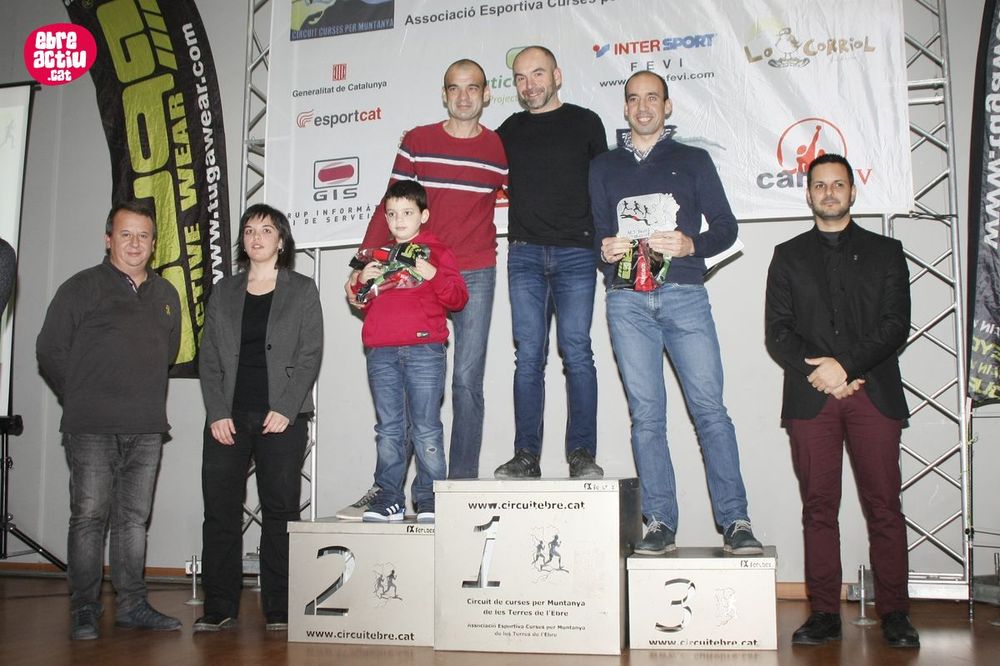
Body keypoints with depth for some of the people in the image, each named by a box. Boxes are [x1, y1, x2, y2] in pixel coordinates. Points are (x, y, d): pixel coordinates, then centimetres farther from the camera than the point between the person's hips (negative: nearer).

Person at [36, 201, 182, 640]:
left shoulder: (166, 295, 14)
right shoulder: (81, 288, 0)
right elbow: (50, 350, 1)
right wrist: (82, 400, 4)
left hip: (147, 428, 4)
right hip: (91, 428, -4)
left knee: (134, 519, 8)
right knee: (89, 517, -2)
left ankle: (132, 605, 15)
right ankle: (85, 611, 7)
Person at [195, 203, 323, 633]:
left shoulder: (302, 290, 7)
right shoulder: (223, 293, 15)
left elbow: (310, 355, -1)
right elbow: (209, 358, 9)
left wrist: (285, 409, -12)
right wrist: (216, 413, -4)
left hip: (282, 417, -3)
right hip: (227, 418, 3)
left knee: (280, 510, -1)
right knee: (220, 510, 1)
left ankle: (279, 609, 6)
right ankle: (219, 608, 9)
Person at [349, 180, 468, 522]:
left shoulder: (436, 251, 9)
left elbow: (457, 298, 0)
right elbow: (361, 302, 24)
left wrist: (433, 275, -14)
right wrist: (361, 280, 4)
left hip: (424, 350, -4)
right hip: (381, 353, 4)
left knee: (426, 429, -3)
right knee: (388, 429, 5)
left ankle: (429, 498, 3)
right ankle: (389, 498, 10)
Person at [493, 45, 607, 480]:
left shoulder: (585, 123, 10)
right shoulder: (509, 130, 16)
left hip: (575, 253, -2)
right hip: (524, 254, 2)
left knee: (576, 352, -7)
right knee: (528, 356, -2)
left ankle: (582, 455, -4)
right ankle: (526, 456, -1)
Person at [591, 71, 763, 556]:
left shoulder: (693, 160, 14)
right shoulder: (604, 167, 20)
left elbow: (725, 225, 9)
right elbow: (596, 231, 17)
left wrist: (691, 244, -11)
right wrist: (605, 248, -6)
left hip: (683, 294, -1)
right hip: (627, 300, 2)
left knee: (710, 407, -8)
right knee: (646, 415, 0)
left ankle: (734, 521, -4)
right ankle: (659, 522, 4)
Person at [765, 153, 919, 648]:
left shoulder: (885, 251, 15)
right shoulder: (788, 256, 16)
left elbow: (896, 325, 3)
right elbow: (777, 332, 7)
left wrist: (846, 364, -10)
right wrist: (820, 372, -8)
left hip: (874, 393, 0)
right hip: (810, 398, 1)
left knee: (884, 507, -1)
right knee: (818, 508, 1)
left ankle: (894, 614, 7)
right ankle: (825, 613, 7)